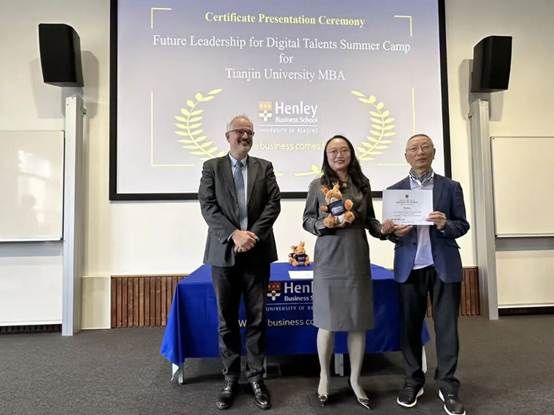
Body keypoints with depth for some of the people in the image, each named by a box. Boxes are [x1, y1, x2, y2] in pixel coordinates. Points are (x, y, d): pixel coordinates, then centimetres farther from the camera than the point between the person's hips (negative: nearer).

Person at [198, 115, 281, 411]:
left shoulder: (264, 167, 9)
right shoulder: (212, 167, 6)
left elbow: (274, 203, -1)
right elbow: (207, 206, -4)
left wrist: (252, 234, -13)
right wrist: (234, 234, -16)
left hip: (257, 252, 1)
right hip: (224, 252, 0)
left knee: (257, 318, 6)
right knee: (227, 319, 9)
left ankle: (256, 377, 20)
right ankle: (230, 378, 23)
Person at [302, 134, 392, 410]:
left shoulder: (362, 184, 8)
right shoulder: (318, 185, 2)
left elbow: (369, 219, 14)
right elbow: (307, 220, 5)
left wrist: (382, 229, -5)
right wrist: (323, 224, -15)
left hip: (357, 260, 3)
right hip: (329, 261, -2)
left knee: (359, 322, 7)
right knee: (328, 321, 4)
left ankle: (355, 380, 26)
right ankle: (324, 376, 28)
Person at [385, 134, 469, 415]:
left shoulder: (451, 187, 7)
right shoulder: (395, 190, 8)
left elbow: (463, 225, 4)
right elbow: (389, 230, 7)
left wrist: (445, 225, -16)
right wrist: (396, 232, -15)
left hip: (444, 265, 0)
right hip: (410, 266, 1)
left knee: (446, 325, 5)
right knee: (410, 325, 7)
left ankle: (448, 386, 18)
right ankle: (413, 381, 22)